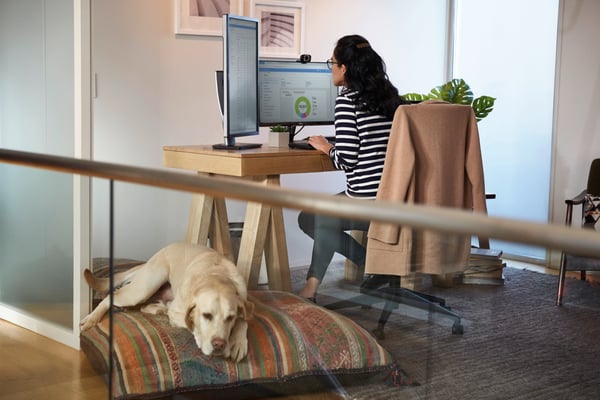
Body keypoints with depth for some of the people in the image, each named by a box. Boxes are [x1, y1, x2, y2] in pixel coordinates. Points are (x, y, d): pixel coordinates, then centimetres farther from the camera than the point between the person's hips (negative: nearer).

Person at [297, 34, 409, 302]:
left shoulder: (348, 100, -12)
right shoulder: (391, 96, 10)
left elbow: (346, 159, -18)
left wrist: (326, 147, 3)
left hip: (367, 202, -8)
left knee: (309, 218, 19)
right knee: (327, 214, 28)